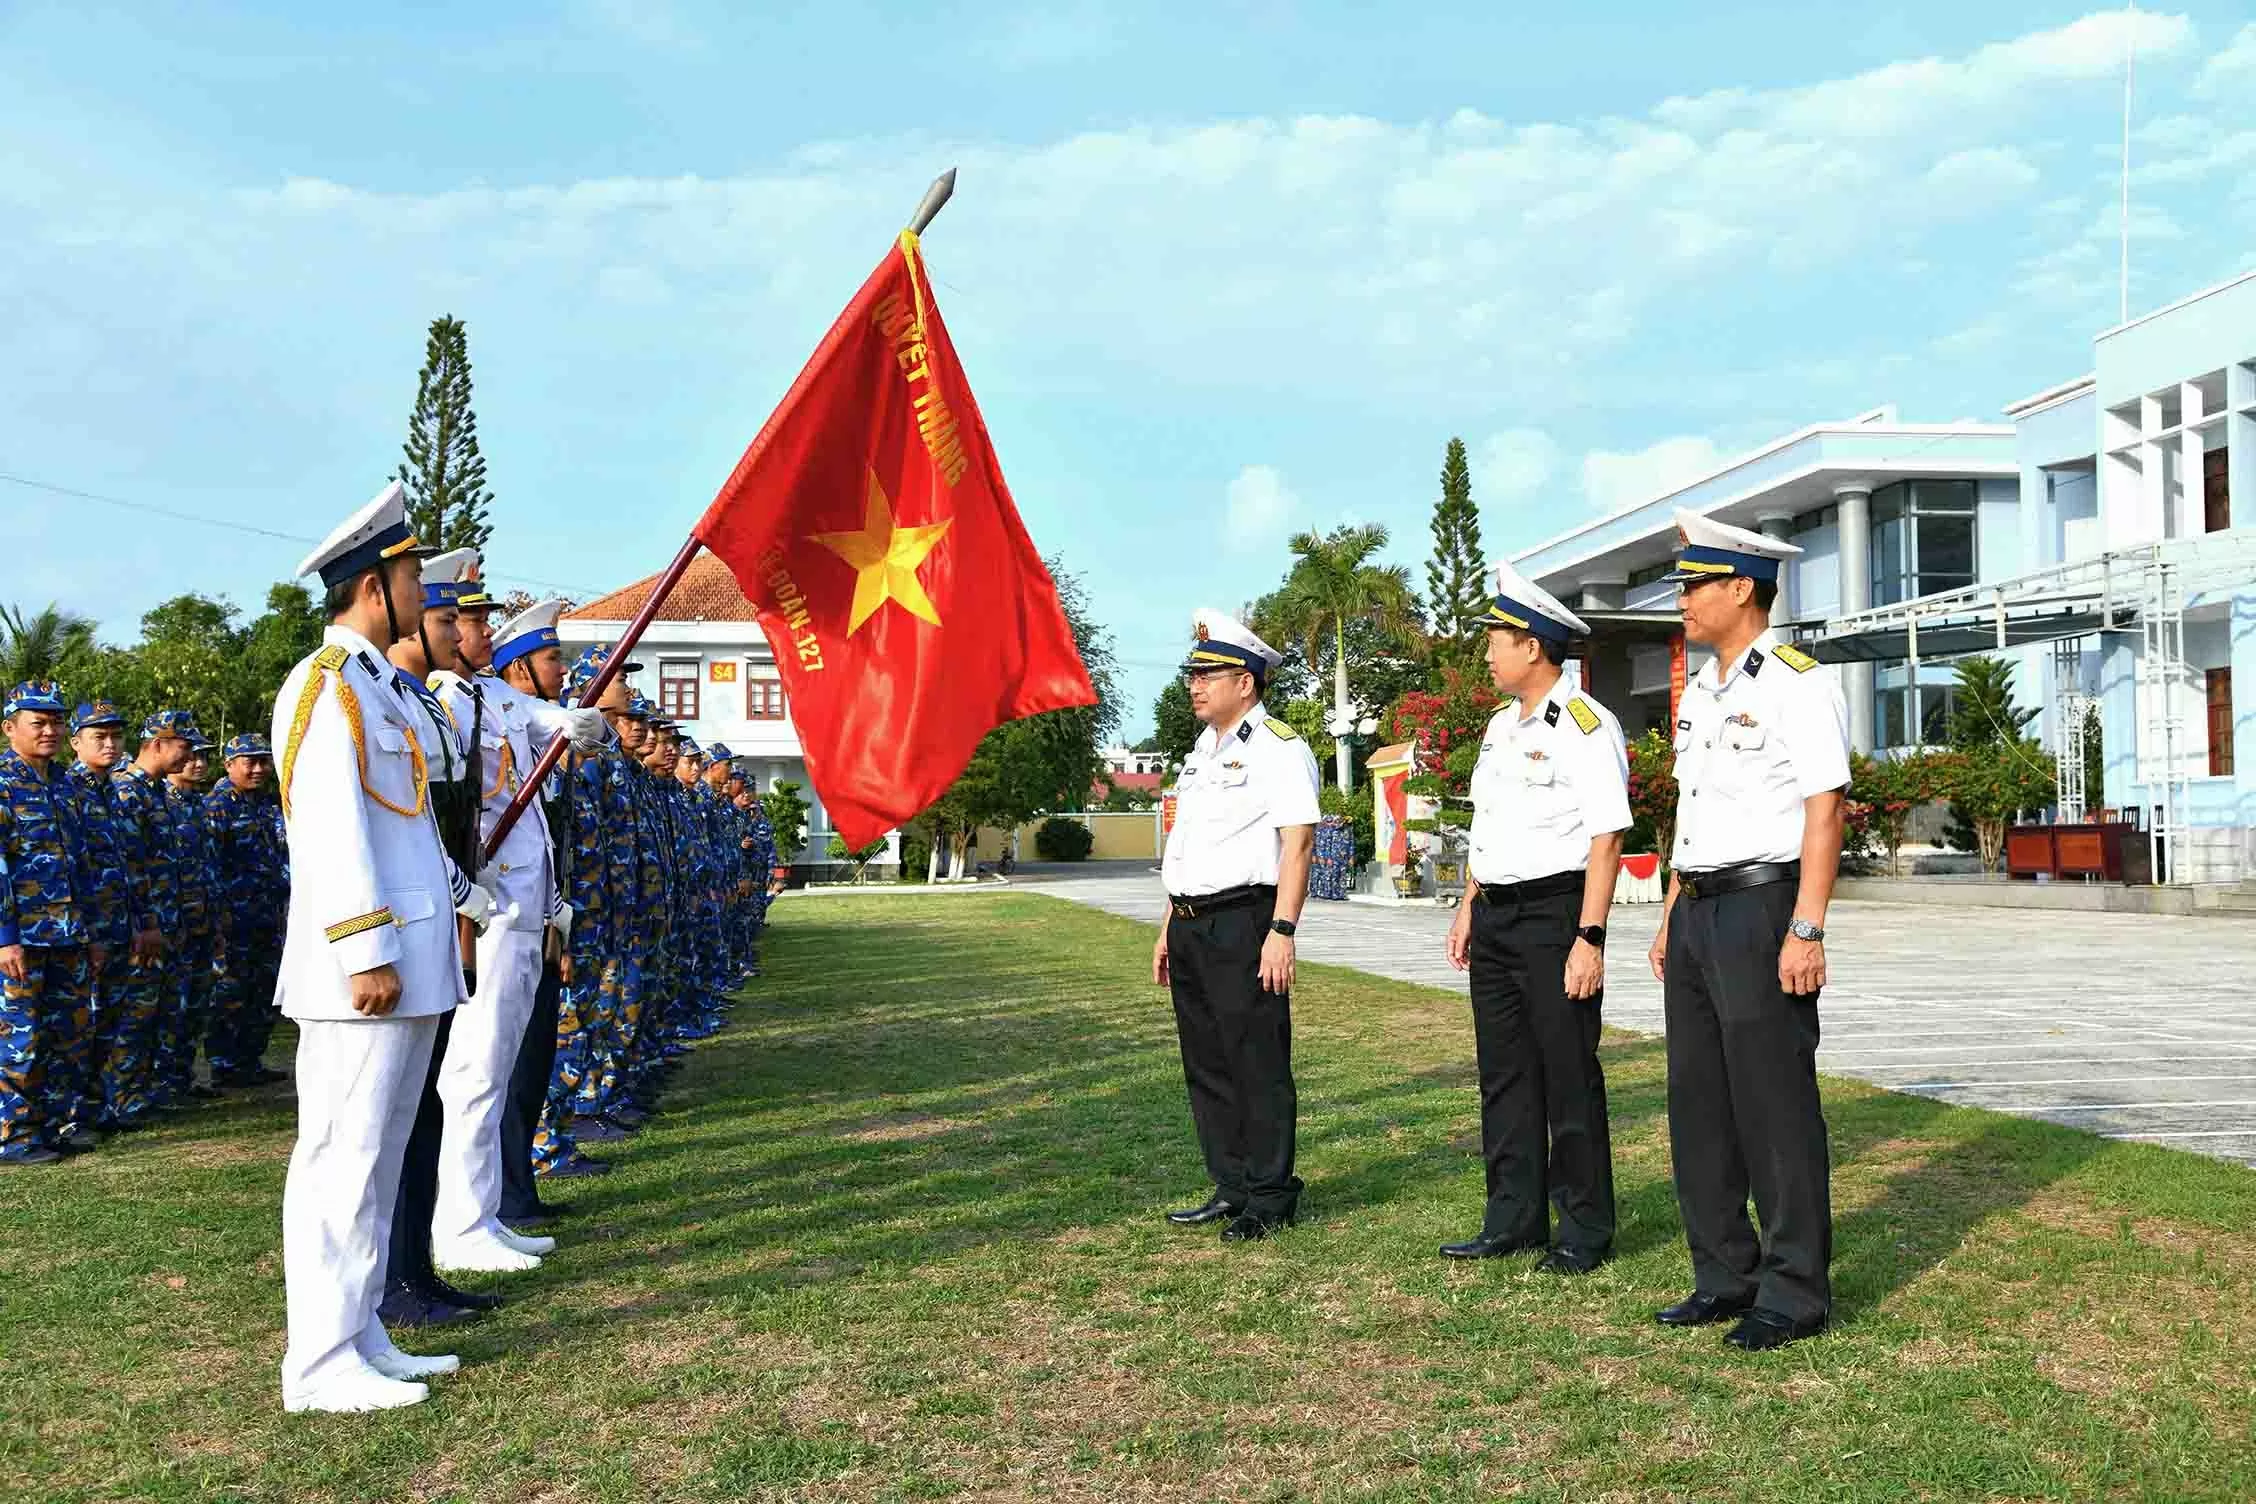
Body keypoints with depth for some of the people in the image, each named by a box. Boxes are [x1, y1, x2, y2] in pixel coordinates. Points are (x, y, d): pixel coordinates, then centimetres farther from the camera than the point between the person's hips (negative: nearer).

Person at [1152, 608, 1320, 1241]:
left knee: (1258, 1065, -3)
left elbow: (1298, 843, -15)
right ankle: (1232, 1189, 22)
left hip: (1242, 923, -9)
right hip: (1190, 927, 9)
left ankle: (1270, 1198, 6)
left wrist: (1282, 930, -22)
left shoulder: (1277, 748, -8)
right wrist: (1169, 927, 20)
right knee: (1207, 1065, 12)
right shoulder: (1202, 750, 20)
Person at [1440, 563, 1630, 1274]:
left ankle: (1585, 1233, 11)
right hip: (1494, 920, 9)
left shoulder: (1586, 727, -12)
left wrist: (1589, 938, -21)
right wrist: (1469, 908, 17)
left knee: (1569, 1080, 0)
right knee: (1505, 1075, 13)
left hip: (1554, 915, -8)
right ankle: (1513, 1221, 23)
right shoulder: (1500, 726, 15)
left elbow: (1606, 840, -16)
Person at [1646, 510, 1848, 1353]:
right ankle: (1726, 1276, 22)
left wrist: (1806, 931, -21)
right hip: (1697, 913, 9)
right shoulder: (1702, 691, 17)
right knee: (1700, 1102, 12)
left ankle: (1795, 1292, 7)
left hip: (1762, 910, -9)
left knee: (1775, 1104, -3)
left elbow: (1825, 811, -16)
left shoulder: (1797, 683, -10)